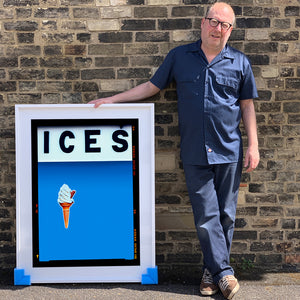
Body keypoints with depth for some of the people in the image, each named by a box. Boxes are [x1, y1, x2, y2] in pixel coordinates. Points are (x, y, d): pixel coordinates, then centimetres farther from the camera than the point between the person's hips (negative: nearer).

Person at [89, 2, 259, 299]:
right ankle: (224, 272, 11)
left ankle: (212, 269, 21)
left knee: (225, 214, 6)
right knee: (206, 215, 0)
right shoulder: (179, 56, 8)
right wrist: (111, 99, 10)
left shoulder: (239, 62, 7)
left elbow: (247, 106, 9)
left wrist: (253, 146, 3)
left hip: (229, 152, 0)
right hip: (194, 152, 0)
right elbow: (151, 86, 13)